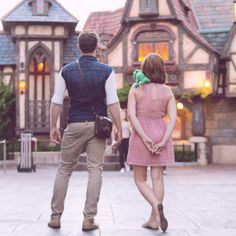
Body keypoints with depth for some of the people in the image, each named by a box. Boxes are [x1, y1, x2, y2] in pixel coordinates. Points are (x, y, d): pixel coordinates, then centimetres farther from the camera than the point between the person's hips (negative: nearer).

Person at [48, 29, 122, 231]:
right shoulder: (106, 71, -3)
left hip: (75, 125, 1)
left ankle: (56, 216, 15)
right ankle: (89, 219, 4)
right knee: (95, 171, 5)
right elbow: (113, 103, -8)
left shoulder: (67, 70, 2)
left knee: (64, 169, 12)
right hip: (97, 125, -1)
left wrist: (53, 127, 10)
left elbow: (57, 102, 1)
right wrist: (119, 129, -2)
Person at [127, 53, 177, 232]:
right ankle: (154, 219, 7)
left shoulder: (136, 88, -3)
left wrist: (145, 138, -15)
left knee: (140, 179, 8)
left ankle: (157, 205, -16)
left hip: (141, 135, -2)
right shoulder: (167, 91, 2)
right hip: (161, 136, 2)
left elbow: (131, 114, -13)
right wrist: (163, 141, -12)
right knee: (157, 178, 6)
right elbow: (173, 118, -7)